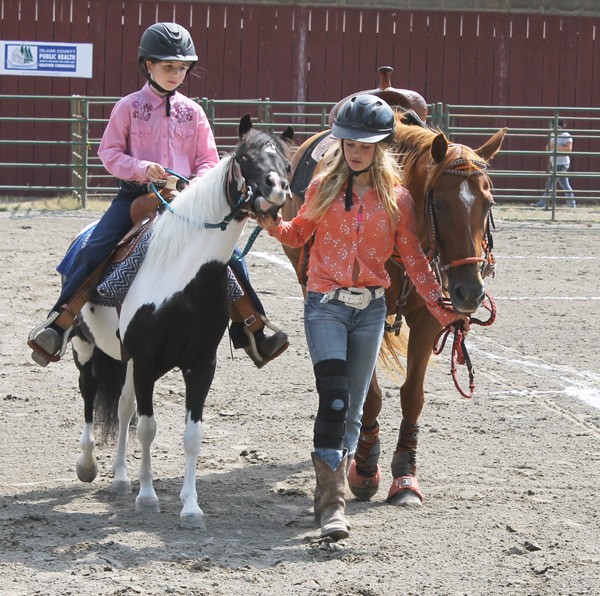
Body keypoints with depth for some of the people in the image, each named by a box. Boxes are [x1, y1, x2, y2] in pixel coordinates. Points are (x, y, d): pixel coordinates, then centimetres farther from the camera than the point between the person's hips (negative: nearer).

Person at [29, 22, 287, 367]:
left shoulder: (192, 112, 9)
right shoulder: (129, 107, 2)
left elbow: (208, 159, 10)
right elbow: (109, 153, 1)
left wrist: (199, 183, -11)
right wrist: (141, 168, -17)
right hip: (136, 194, -2)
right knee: (94, 251, -22)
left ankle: (255, 333, -2)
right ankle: (58, 326, -21)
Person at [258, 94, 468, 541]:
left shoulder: (397, 198, 1)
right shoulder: (324, 187, 1)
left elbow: (414, 259, 5)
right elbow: (299, 234, 12)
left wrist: (443, 310, -2)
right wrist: (273, 224, -9)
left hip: (371, 308, 2)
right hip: (325, 305, -2)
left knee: (353, 408, 8)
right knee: (334, 399, -17)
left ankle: (330, 492, 21)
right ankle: (332, 501, -19)